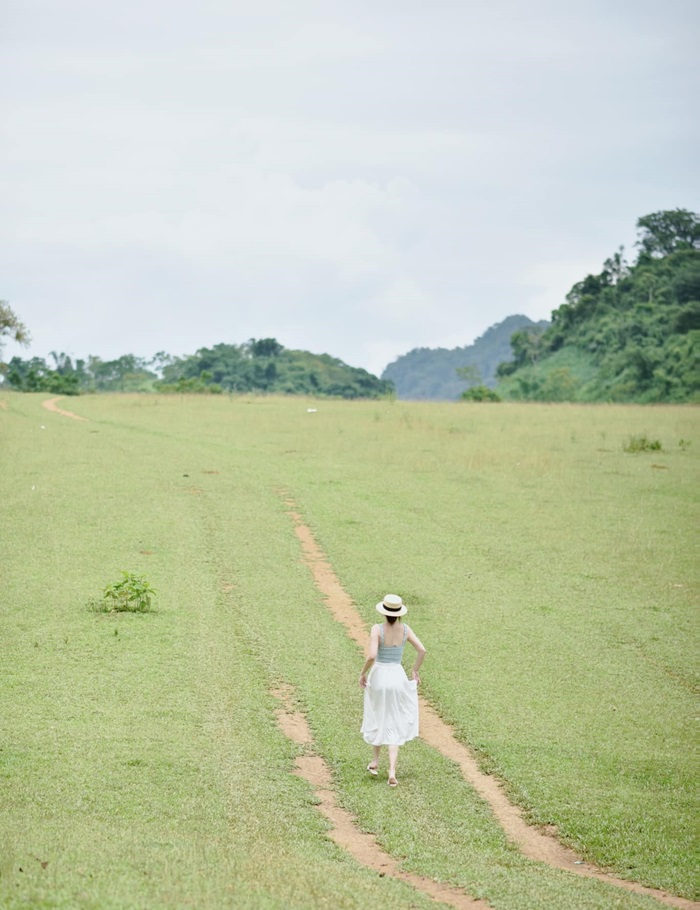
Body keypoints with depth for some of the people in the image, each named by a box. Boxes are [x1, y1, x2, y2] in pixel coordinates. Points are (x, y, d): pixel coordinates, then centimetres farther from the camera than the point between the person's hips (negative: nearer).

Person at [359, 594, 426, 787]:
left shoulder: (377, 629, -15)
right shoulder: (405, 629, -4)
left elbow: (371, 656, -24)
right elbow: (422, 651, -5)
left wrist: (363, 673, -7)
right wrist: (415, 671, 10)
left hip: (378, 676, -2)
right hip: (397, 677, 2)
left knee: (378, 719, 25)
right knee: (394, 727, 8)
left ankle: (375, 761, 38)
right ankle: (392, 771, -7)